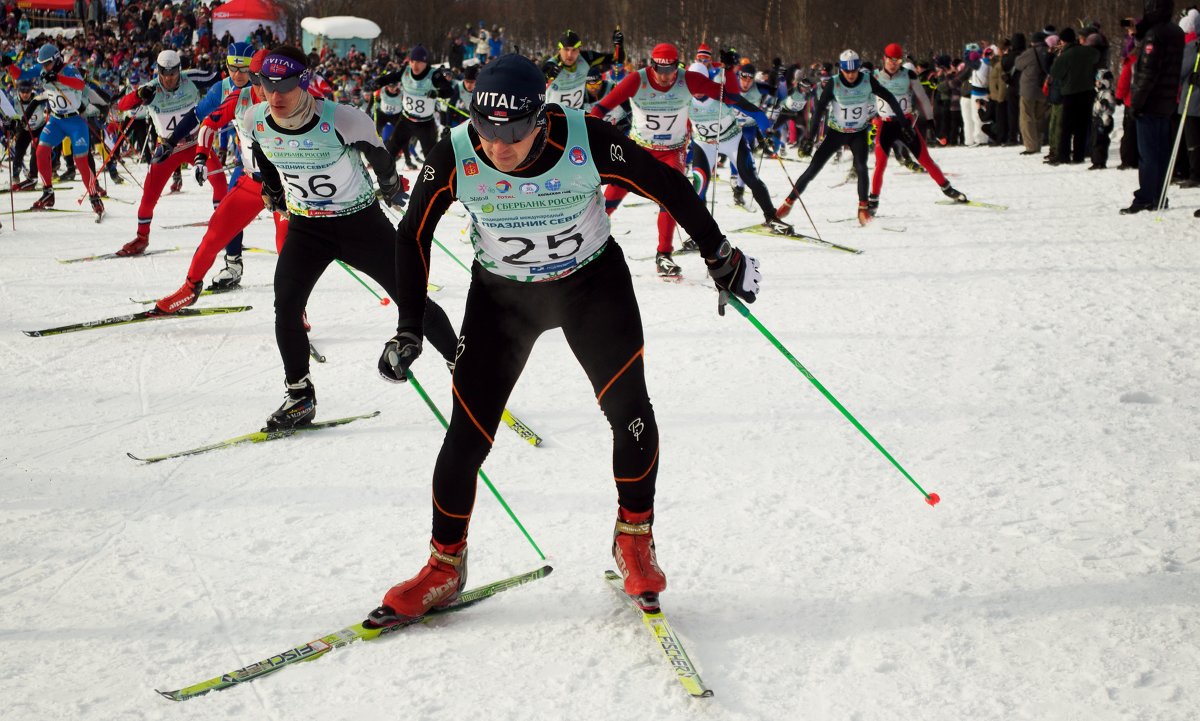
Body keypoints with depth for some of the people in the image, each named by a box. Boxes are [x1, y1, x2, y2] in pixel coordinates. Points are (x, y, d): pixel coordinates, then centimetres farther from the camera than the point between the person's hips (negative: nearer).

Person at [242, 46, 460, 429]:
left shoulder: (343, 121, -27)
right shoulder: (255, 121, -13)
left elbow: (380, 157, -6)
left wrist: (392, 189, 10)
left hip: (361, 222, -3)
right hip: (305, 226, 3)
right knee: (286, 307, -12)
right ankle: (300, 397, 3)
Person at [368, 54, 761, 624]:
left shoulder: (586, 142, -27)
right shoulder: (455, 157, -22)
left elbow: (668, 185, -11)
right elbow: (413, 235, -7)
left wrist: (719, 255, -2)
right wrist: (410, 329, -8)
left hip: (593, 283, -1)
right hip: (501, 295, 1)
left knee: (629, 410, -14)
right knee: (468, 433, -3)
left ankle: (634, 538, 11)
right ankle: (444, 567, 16)